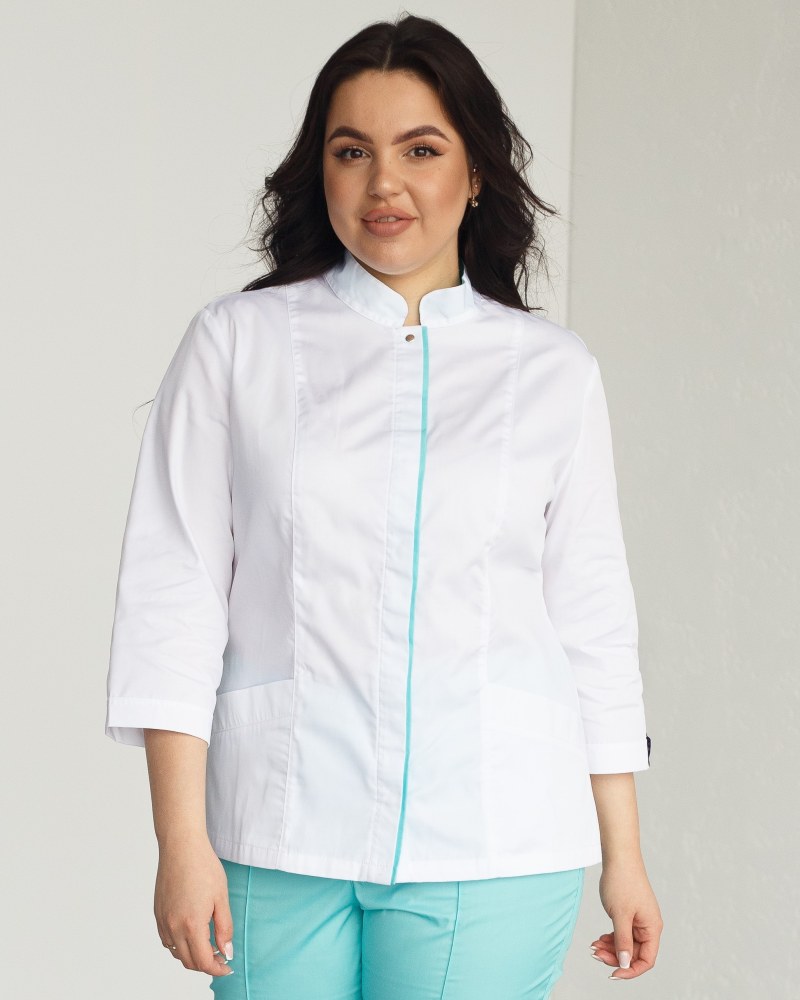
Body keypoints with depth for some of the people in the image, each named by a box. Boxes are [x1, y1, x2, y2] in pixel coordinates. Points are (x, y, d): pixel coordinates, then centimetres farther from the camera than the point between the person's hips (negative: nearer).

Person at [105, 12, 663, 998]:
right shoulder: (233, 343, 4)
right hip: (279, 834, 0)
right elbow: (174, 592, 1)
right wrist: (182, 840, -5)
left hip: (491, 844, 0)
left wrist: (623, 855, 10)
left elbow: (592, 619, 10)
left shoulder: (553, 371, 7)